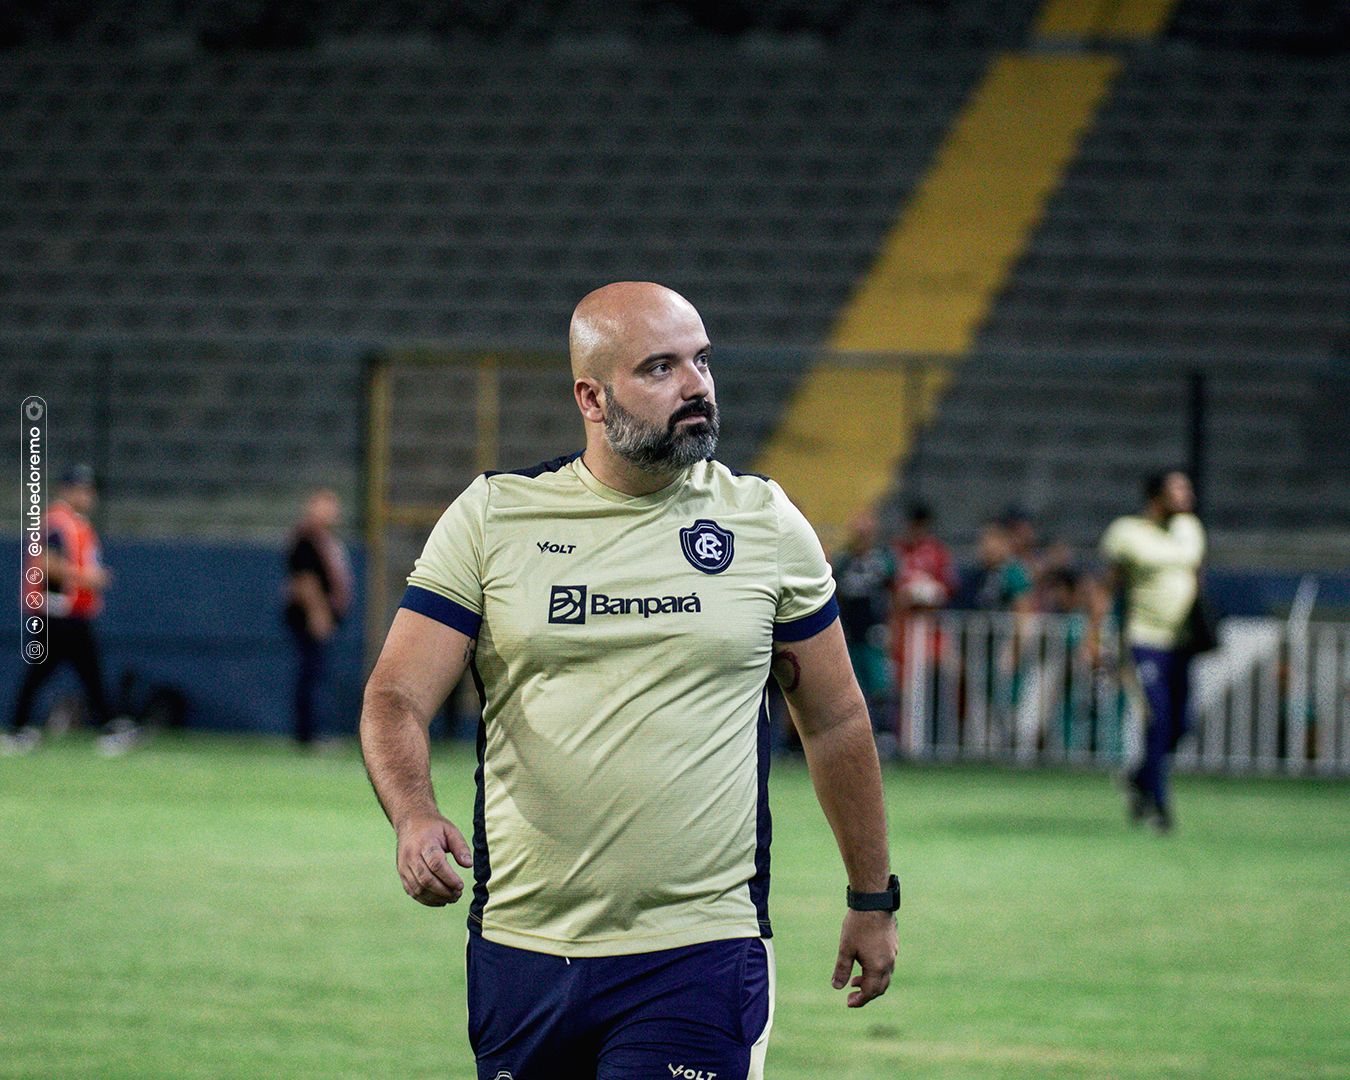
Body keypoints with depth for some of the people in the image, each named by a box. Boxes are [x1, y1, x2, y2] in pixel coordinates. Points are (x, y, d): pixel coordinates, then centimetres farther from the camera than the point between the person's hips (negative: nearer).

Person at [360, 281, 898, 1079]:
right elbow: (396, 697, -3)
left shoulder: (766, 522, 5)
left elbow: (836, 722, 14)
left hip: (700, 954, -2)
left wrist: (874, 898, 17)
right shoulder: (491, 517, 2)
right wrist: (414, 814, -23)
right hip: (521, 947, 2)